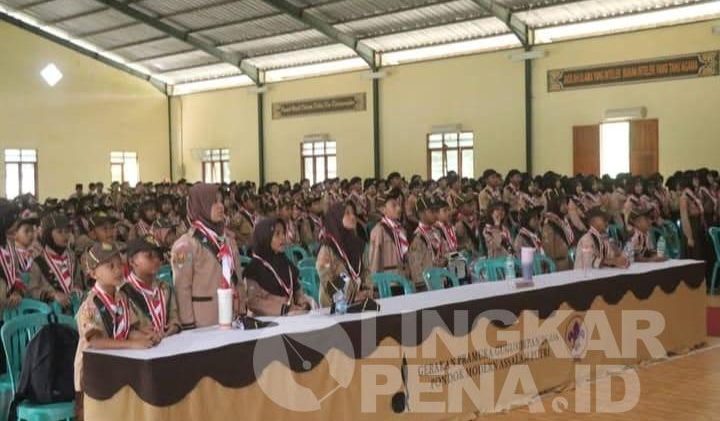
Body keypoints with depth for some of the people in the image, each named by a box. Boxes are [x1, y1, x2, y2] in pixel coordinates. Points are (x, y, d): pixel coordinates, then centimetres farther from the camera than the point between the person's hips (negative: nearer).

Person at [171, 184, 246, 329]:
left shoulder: (227, 241, 13)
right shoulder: (186, 244, -8)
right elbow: (182, 288, -11)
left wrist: (242, 312, 10)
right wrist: (189, 325, -14)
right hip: (204, 321, -6)